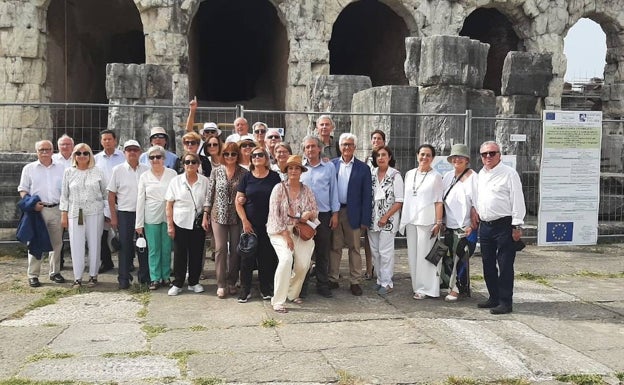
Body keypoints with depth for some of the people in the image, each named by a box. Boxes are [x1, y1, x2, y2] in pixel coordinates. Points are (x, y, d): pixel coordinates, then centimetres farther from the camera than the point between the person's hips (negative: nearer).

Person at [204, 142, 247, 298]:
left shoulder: (243, 173, 0)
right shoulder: (216, 172, 3)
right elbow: (210, 194, 5)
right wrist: (206, 215, 3)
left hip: (237, 217, 0)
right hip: (219, 215, 0)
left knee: (235, 249, 5)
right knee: (220, 249, -3)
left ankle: (232, 282, 18)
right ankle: (221, 284, 4)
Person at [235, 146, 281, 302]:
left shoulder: (274, 177, 2)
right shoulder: (246, 177, 3)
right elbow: (238, 202, 3)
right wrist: (244, 221, -5)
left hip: (269, 224, 0)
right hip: (250, 224, 0)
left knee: (267, 257, 4)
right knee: (247, 257, 1)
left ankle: (266, 289, 18)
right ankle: (245, 290, 11)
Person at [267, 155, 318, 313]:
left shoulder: (306, 190, 7)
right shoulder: (279, 188, -4)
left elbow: (315, 211, 13)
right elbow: (274, 214, -8)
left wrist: (310, 214, -12)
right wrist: (285, 235, -14)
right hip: (280, 230, -3)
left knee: (303, 263, -14)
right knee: (286, 259, -26)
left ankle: (293, 293, 15)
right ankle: (278, 301, -15)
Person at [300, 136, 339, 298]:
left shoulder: (329, 167, 6)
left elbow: (333, 191, 7)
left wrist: (335, 213, 3)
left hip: (323, 214, 0)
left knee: (323, 252, 5)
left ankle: (323, 285, 14)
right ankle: (301, 284, 14)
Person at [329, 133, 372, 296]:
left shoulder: (363, 168, 0)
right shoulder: (332, 164, 4)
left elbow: (366, 195, -1)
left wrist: (365, 220, -6)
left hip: (353, 213, -1)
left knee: (354, 248, 6)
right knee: (334, 247, 9)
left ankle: (355, 281, 14)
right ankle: (333, 279, 19)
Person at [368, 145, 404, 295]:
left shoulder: (395, 175, -7)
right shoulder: (371, 174, 6)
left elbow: (399, 201, -8)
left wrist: (386, 217, -12)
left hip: (388, 219, -5)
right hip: (372, 219, 5)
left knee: (385, 252, -4)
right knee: (374, 251, 9)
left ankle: (387, 283, 7)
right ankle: (380, 280, 21)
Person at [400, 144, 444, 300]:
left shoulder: (436, 176, -2)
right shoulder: (409, 174, 11)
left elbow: (438, 201, -4)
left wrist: (439, 222, -10)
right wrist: (403, 220, 11)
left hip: (427, 221, -5)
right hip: (410, 220, 5)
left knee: (424, 255, -3)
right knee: (412, 255, 9)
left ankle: (425, 288, 4)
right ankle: (416, 286, 19)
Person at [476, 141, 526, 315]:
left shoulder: (508, 173, -8)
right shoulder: (481, 175, 14)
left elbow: (517, 200, -11)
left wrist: (517, 226, -14)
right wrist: (477, 219, 18)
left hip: (504, 225, -7)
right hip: (485, 226, 8)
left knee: (505, 266, -3)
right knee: (488, 265, 13)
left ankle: (505, 302, 3)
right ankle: (494, 298, 25)